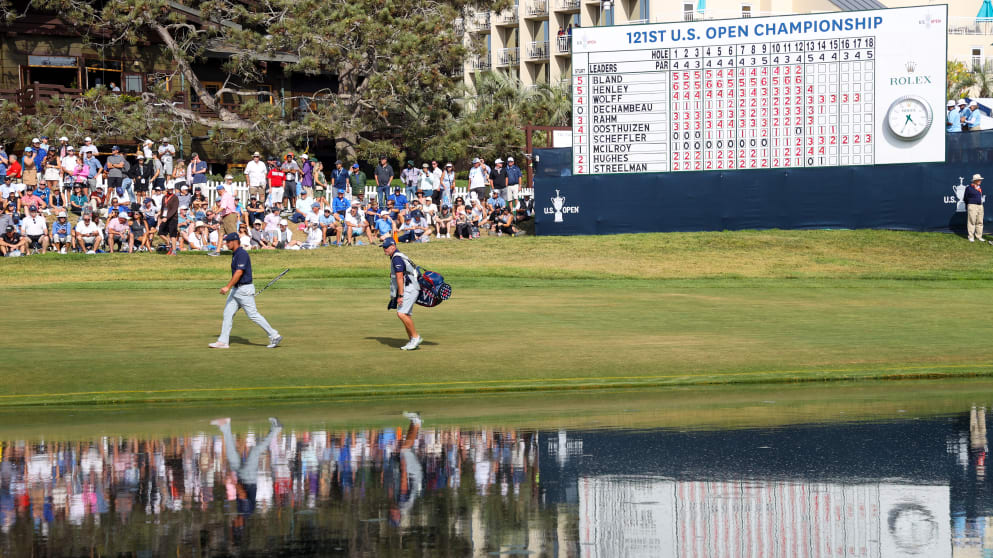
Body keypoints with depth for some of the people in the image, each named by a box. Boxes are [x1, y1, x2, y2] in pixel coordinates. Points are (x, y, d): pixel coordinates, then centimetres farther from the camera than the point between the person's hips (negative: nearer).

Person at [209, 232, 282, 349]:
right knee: (227, 313, 5)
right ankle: (223, 341, 5)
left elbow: (239, 272, -26)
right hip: (236, 289, 10)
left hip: (244, 289, -10)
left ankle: (274, 336, 1)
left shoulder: (242, 254, -17)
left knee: (253, 315, -6)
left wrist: (228, 287, -31)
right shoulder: (235, 254, 14)